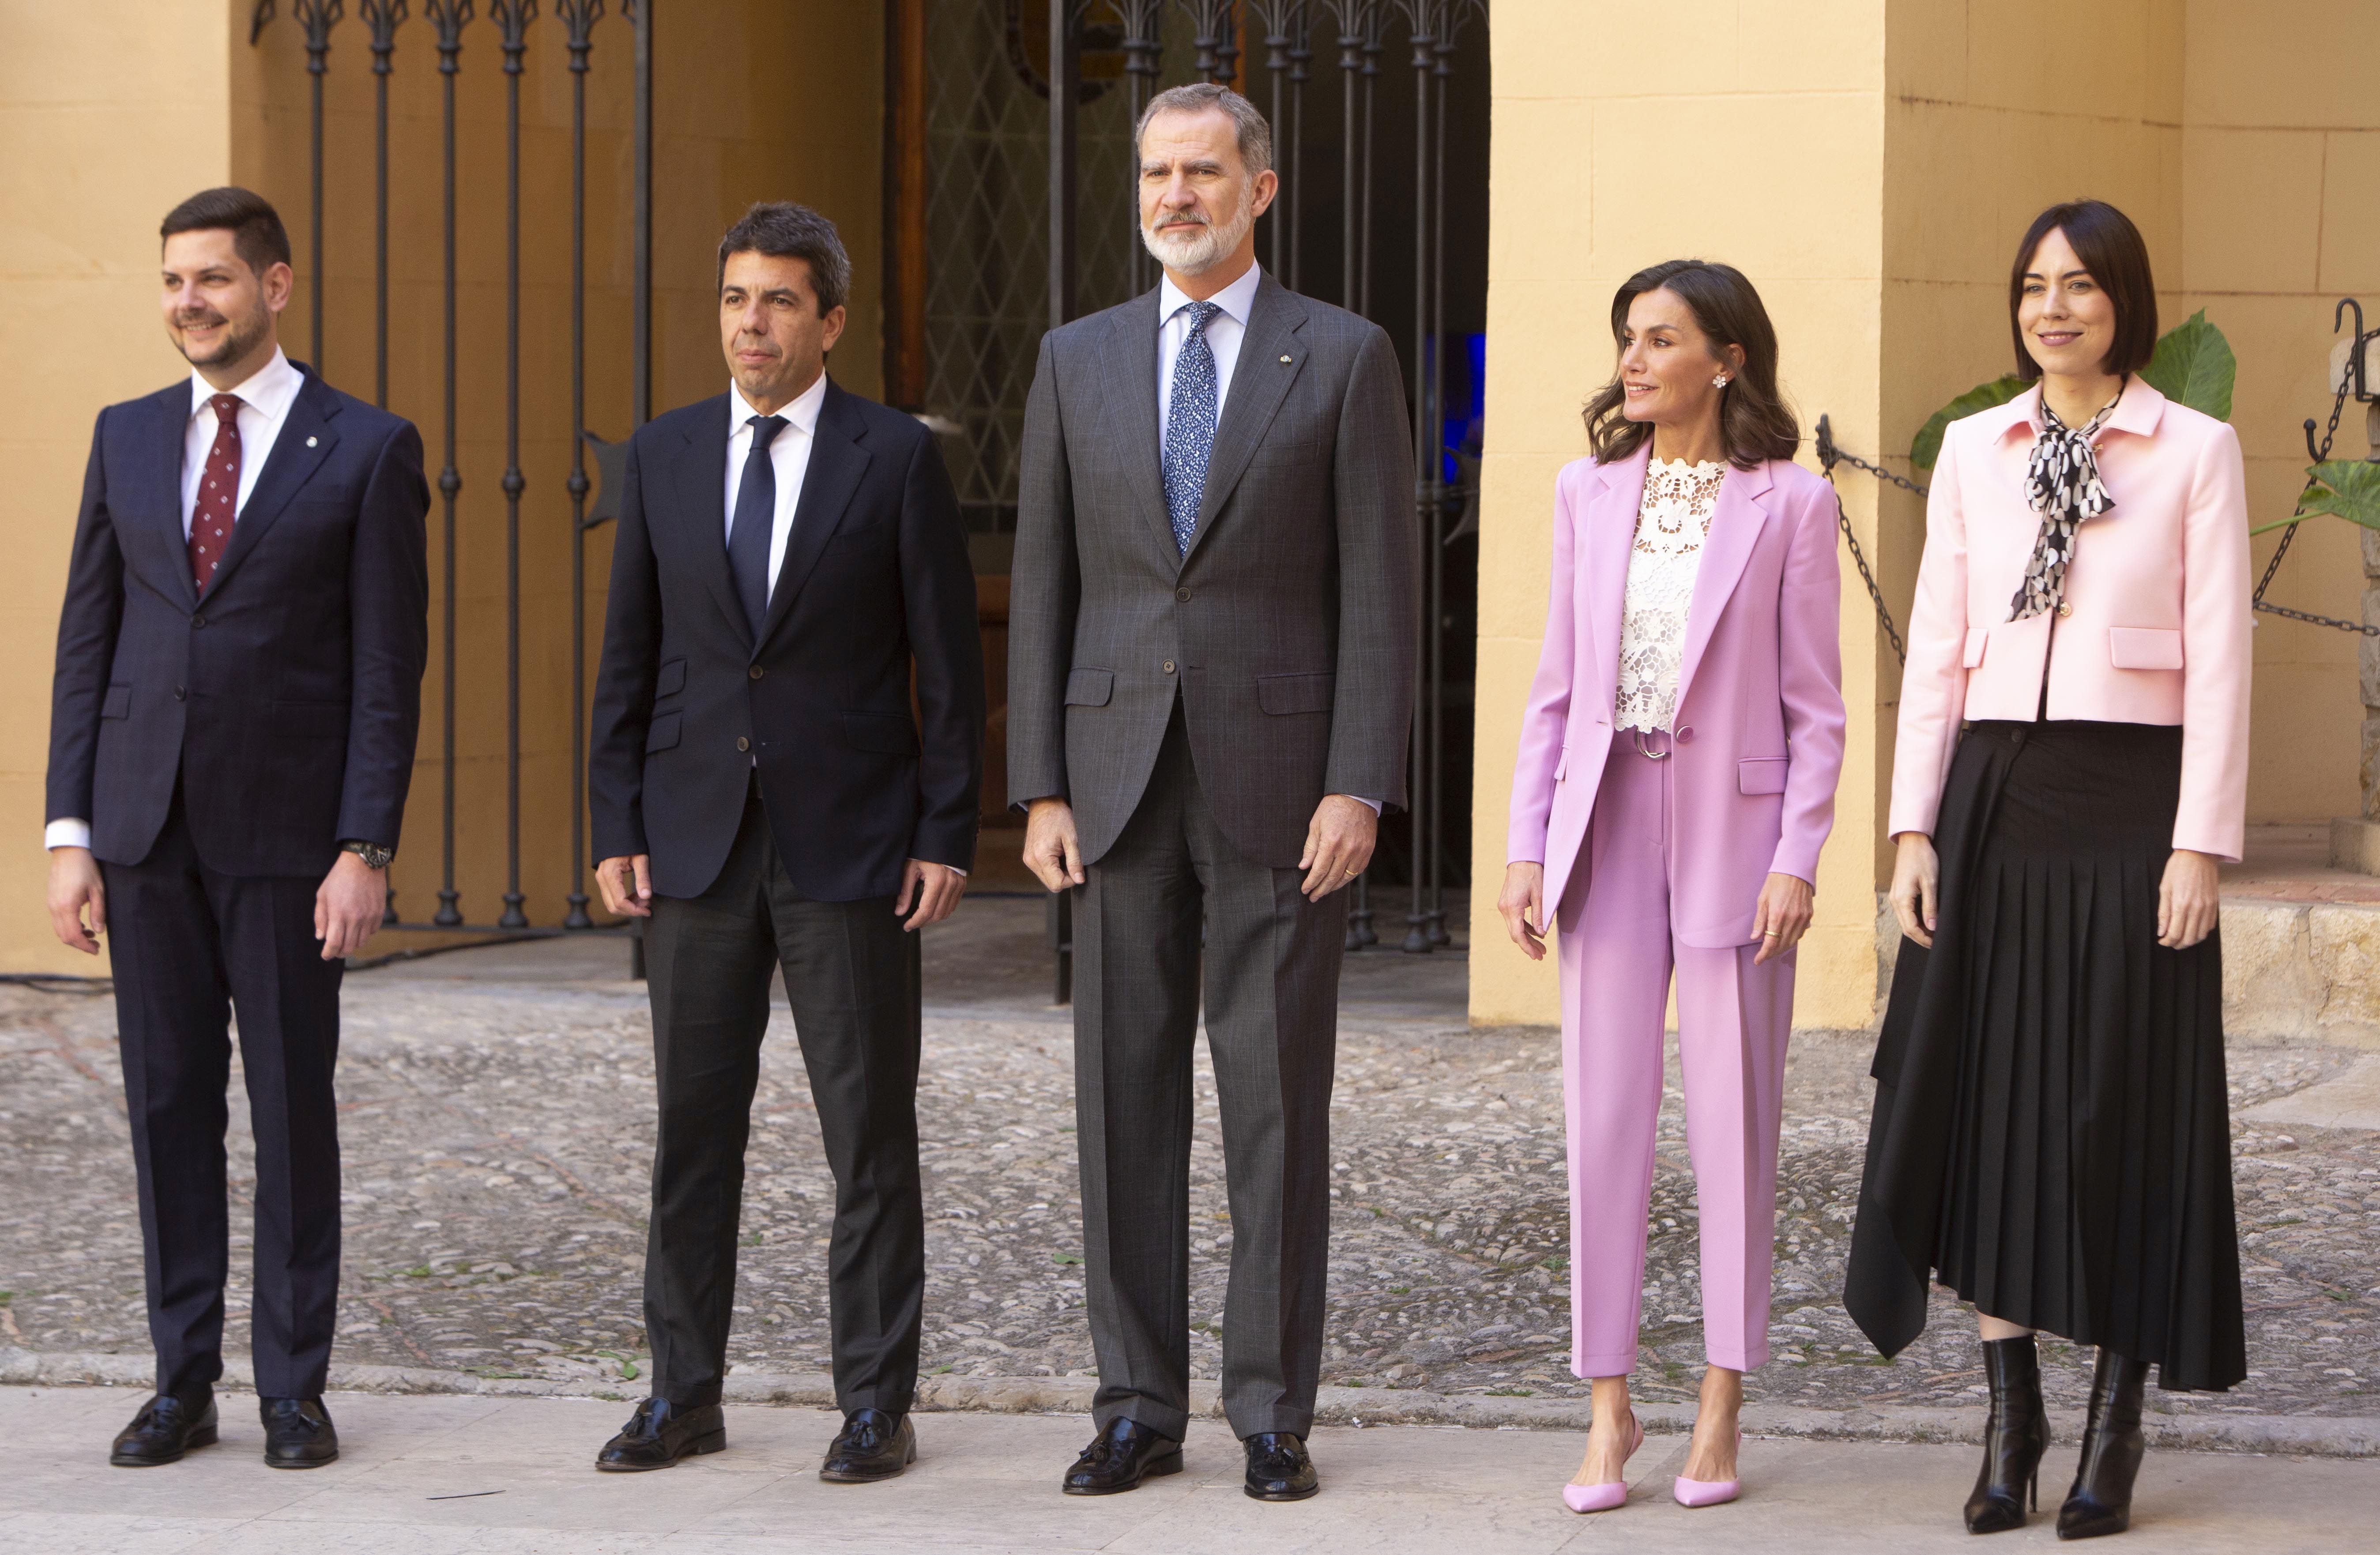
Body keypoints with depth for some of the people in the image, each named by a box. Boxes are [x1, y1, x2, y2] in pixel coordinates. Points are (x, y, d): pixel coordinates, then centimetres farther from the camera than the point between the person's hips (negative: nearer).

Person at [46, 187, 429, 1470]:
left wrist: (366, 851, -11)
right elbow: (87, 641, 9)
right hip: (146, 823, 3)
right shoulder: (128, 438, 9)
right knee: (169, 1104, 6)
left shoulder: (368, 450, -2)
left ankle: (294, 1389, 10)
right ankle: (182, 1383, 14)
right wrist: (68, 835, 2)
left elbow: (389, 669, -4)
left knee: (293, 1106, 2)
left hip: (288, 831, -3)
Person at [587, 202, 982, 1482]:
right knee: (692, 1127, 7)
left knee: (871, 1136, 1)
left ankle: (876, 1406, 7)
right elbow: (630, 657, 9)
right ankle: (683, 1393, 15)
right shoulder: (663, 456, 8)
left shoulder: (897, 460, -2)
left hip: (850, 847, -3)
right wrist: (616, 829, 3)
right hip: (697, 842, 3)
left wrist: (947, 836, -7)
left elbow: (948, 661, -2)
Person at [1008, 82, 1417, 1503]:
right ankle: (1140, 1409, 12)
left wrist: (1359, 788, -12)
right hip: (1123, 774, 3)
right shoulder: (1079, 362, 9)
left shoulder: (1344, 359, 0)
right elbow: (1044, 585, 8)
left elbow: (1381, 587, -4)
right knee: (1127, 1101, 4)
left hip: (1282, 782, -3)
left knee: (1279, 1105, 1)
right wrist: (1041, 789, 1)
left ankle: (1276, 1413, 8)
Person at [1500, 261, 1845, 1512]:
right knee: (1604, 1120, 2)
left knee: (1733, 1126, 2)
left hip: (1731, 831, -3)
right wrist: (1526, 845, 4)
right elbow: (1557, 686, 11)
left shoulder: (1790, 506, -1)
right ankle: (1608, 1408, 9)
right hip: (1608, 827, 3)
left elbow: (1814, 707, -2)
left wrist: (1797, 860, -10)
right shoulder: (1588, 493, 9)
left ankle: (1721, 1412, 10)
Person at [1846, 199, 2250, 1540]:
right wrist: (1915, 827, 1)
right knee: (1987, 1098, 3)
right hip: (1992, 800, 3)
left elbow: (2219, 661, -4)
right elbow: (1938, 649, 8)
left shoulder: (2196, 452, 0)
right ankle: (2014, 1416, 13)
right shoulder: (1974, 451, 9)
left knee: (2126, 1106, 1)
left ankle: (2118, 1429, 10)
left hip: (2129, 803, -3)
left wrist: (2202, 842, -11)